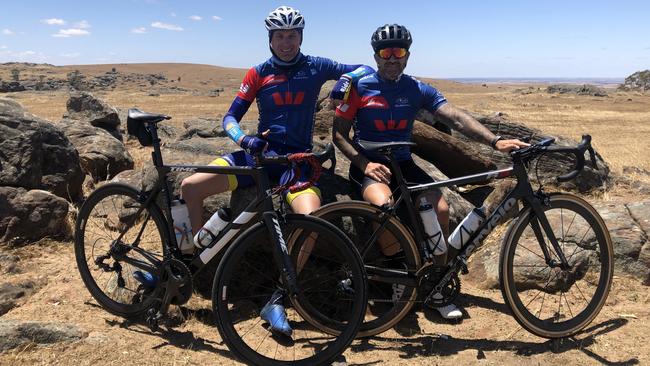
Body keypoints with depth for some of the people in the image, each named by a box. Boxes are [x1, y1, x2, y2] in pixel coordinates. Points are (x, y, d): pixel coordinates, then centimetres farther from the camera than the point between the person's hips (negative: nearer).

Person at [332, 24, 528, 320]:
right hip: (368, 165, -3)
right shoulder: (359, 87, -4)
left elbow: (456, 118, -11)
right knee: (385, 206, -35)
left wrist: (495, 141, -26)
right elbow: (339, 134, -3)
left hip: (403, 164, 3)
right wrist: (365, 163, -18)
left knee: (440, 208, -21)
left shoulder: (417, 90, 2)